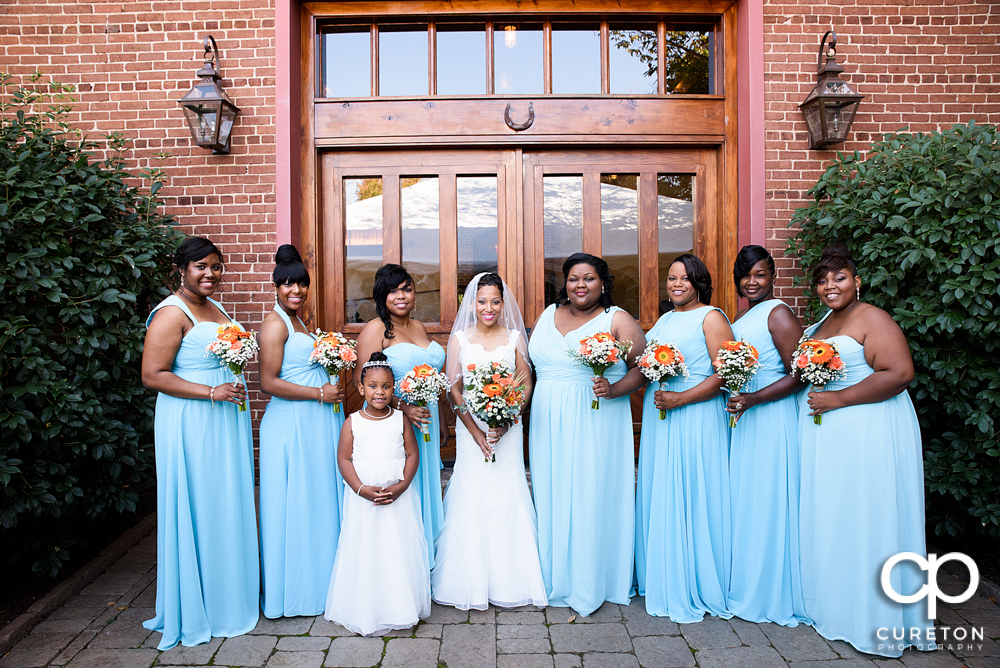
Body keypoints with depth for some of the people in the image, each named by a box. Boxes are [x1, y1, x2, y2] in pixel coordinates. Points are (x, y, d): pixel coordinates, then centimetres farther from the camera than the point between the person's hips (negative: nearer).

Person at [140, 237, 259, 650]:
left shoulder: (216, 308, 13)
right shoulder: (172, 314, -13)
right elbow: (152, 375, -18)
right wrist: (212, 392, -22)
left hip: (227, 421, 8)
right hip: (192, 425, -8)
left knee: (229, 505, 15)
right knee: (198, 510, 2)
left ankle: (232, 591, 31)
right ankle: (199, 605, 20)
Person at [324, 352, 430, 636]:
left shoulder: (400, 419, 0)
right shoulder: (353, 422, -2)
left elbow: (413, 454, 1)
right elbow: (344, 458, -3)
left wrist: (401, 486, -11)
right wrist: (361, 489, -13)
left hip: (398, 496, 1)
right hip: (363, 499, 0)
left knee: (400, 551, 7)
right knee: (364, 551, 6)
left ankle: (401, 607, 23)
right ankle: (365, 610, 23)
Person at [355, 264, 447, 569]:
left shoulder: (419, 327, 13)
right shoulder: (375, 329, -9)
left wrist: (440, 420, 20)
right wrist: (403, 407, -25)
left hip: (426, 420, 7)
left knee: (425, 484, 14)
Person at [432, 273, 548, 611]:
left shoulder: (515, 337, 5)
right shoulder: (459, 337, 3)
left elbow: (526, 385, 2)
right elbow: (454, 389, 0)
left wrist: (506, 423, -12)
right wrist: (475, 431, -9)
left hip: (508, 428, 0)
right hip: (470, 428, 0)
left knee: (507, 494, 3)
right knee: (471, 497, 2)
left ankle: (509, 581, 17)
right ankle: (471, 584, 16)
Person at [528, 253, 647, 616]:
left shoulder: (618, 320, -2)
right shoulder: (547, 315, 12)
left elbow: (642, 367, -6)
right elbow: (532, 362, 17)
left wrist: (614, 390, -22)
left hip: (597, 424, -4)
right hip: (550, 425, 5)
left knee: (592, 498, 2)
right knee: (552, 497, 11)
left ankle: (591, 585, 18)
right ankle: (556, 577, 27)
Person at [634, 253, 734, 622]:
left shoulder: (711, 317, -5)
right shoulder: (664, 319, 17)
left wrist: (680, 399, -21)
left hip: (695, 418, -7)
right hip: (658, 416, 7)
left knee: (692, 499, -1)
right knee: (660, 497, 12)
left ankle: (696, 588, 15)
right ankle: (665, 580, 27)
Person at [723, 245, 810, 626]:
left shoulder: (778, 314, -12)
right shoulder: (742, 315, 13)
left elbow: (799, 376, -17)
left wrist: (752, 400, -24)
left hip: (771, 418, -9)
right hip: (742, 417, 9)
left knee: (767, 502, 0)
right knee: (743, 499, 15)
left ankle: (773, 594, 16)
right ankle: (746, 584, 30)